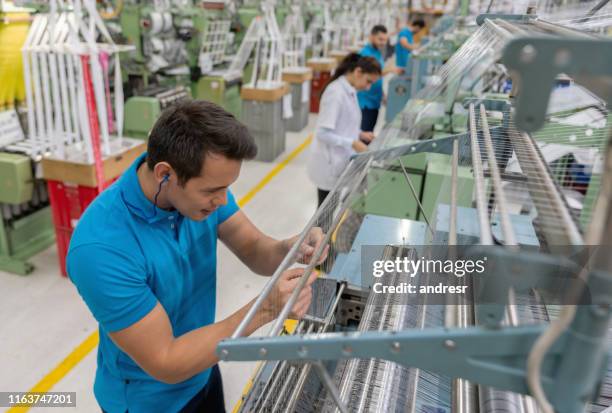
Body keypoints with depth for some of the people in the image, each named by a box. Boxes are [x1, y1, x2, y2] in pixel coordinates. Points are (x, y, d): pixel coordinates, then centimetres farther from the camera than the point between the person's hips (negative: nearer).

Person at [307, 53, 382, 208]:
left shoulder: (350, 91, 7)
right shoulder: (335, 92, -21)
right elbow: (323, 133, -25)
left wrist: (360, 134, 3)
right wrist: (353, 143, -26)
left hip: (342, 162, 9)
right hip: (330, 164, -9)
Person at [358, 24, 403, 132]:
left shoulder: (378, 53, 14)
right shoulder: (365, 53, -13)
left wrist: (382, 94, 16)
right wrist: (389, 70, -37)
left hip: (375, 101, 9)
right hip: (365, 102, -9)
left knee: (370, 132, 13)